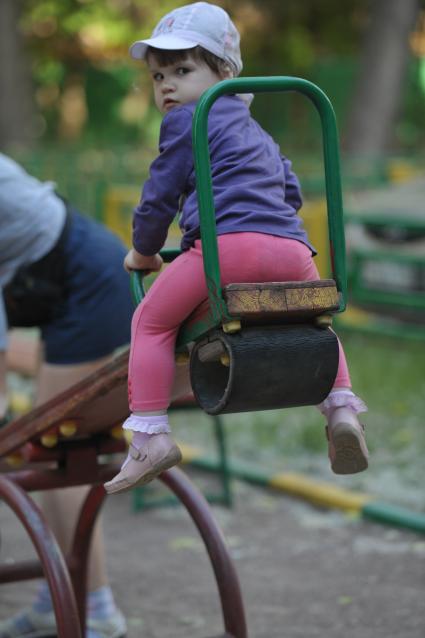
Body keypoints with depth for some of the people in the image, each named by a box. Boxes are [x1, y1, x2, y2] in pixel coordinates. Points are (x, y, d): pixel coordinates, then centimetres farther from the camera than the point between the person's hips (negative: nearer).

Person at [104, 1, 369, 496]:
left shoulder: (186, 121, 11)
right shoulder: (256, 131, 35)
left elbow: (159, 196, 10)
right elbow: (291, 191, 38)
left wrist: (143, 251, 24)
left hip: (230, 244, -7)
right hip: (292, 247, 7)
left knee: (152, 322, 6)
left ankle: (150, 434, -3)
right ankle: (340, 404, 10)